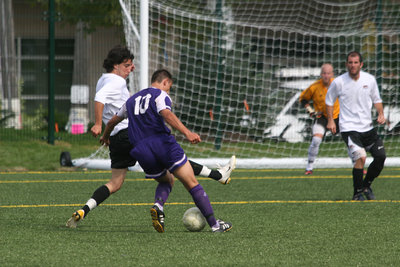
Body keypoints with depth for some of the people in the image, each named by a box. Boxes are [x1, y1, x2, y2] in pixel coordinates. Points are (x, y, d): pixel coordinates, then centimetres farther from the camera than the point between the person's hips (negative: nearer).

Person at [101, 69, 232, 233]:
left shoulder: (132, 100, 24)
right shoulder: (160, 95, 4)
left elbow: (112, 122, 36)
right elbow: (166, 114, -18)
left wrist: (105, 137, 57)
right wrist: (187, 133, -29)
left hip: (141, 152, 6)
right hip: (163, 144, -6)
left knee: (166, 181, 28)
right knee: (192, 184, 1)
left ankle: (158, 206, -6)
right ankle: (214, 224, -3)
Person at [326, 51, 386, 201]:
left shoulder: (370, 80, 1)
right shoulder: (338, 82, -7)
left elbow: (376, 99, 16)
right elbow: (329, 101, 9)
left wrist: (381, 114, 0)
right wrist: (330, 120, 1)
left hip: (367, 126, 5)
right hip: (348, 127, -5)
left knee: (381, 157, 0)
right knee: (360, 157, -23)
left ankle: (366, 186, 23)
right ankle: (357, 193, -9)